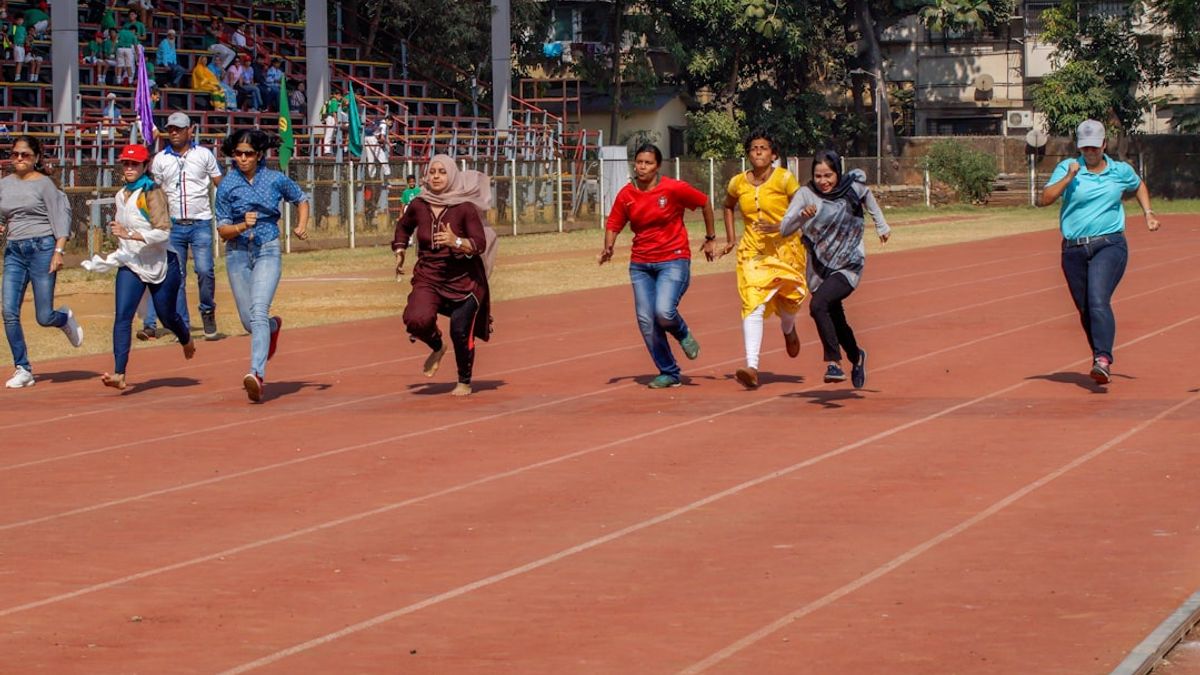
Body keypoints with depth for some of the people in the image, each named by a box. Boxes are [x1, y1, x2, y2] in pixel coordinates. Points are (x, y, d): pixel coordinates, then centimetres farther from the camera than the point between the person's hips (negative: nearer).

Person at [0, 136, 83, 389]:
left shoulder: (44, 184, -1)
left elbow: (59, 218, -4)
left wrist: (58, 251, -14)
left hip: (41, 247, -4)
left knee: (44, 318, -4)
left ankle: (65, 319, 33)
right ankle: (22, 369, 0)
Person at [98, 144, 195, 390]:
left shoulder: (152, 193, -14)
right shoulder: (121, 196, 8)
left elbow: (163, 231, -23)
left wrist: (130, 234, -30)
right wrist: (114, 258, 20)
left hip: (161, 264, -5)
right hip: (131, 265, 5)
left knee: (167, 316, 11)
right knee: (122, 316, -13)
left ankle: (186, 340, 47)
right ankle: (119, 374, -20)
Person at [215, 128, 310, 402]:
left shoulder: (276, 180, -1)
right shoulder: (227, 186, -2)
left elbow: (301, 200, 17)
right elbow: (222, 230, -1)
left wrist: (302, 225, 1)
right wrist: (242, 226, -20)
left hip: (268, 251, -2)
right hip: (237, 254, 2)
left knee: (258, 310, -22)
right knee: (248, 321, 9)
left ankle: (257, 374, -31)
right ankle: (273, 327, 47)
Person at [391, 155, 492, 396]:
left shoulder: (465, 208, -11)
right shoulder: (418, 206, 1)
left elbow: (480, 244, -17)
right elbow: (403, 226, 24)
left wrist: (456, 242, -33)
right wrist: (399, 251, 14)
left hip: (463, 280, -2)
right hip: (428, 279, 3)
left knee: (460, 332, -6)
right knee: (417, 320, -23)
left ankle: (464, 382, 20)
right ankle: (437, 346, 13)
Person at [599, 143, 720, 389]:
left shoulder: (674, 189, -10)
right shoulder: (626, 195, 0)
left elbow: (704, 203, 4)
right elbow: (613, 225, 9)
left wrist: (710, 239, 10)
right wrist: (608, 248, -11)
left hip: (674, 260, -4)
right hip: (640, 264, 4)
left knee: (664, 312, -24)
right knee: (646, 320, 0)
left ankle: (683, 334, 13)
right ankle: (668, 373, 15)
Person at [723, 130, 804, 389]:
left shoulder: (784, 178, -7)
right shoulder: (738, 183, 4)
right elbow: (728, 206, 26)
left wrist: (779, 227, -23)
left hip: (784, 248, -1)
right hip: (753, 250, 1)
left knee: (790, 299, 3)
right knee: (752, 304, -14)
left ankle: (788, 328, 44)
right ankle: (752, 368, -23)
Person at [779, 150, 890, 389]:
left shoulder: (853, 188, -8)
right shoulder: (806, 194, -9)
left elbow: (868, 199, 17)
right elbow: (784, 229, -17)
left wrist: (881, 226, 29)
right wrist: (801, 215, -35)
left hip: (849, 266, -3)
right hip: (820, 268, 3)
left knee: (818, 304, -29)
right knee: (836, 322, 17)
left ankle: (834, 361, -25)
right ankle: (856, 357, 47)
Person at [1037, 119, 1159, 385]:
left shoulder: (1121, 171, 9)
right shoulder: (1067, 168, 4)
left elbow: (1139, 185, 32)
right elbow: (1044, 199, -7)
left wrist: (1148, 213, 20)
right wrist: (1069, 177, -16)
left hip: (1109, 245, -2)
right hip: (1074, 250, 2)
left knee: (1098, 301, -22)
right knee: (1085, 310, 6)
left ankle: (1103, 360, -31)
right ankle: (1102, 361, 22)